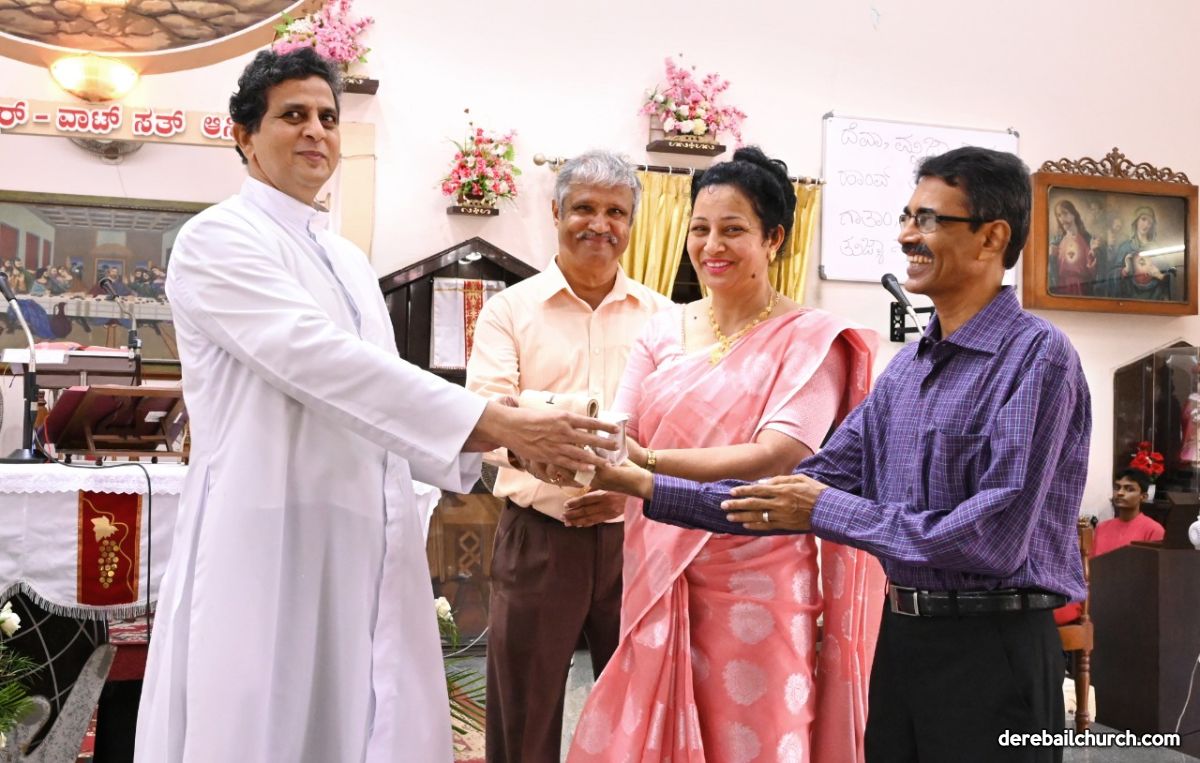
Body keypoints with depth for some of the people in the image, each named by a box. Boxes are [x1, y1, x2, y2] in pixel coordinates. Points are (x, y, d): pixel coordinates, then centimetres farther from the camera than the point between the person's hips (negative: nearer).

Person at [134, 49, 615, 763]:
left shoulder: (349, 260, 19)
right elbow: (319, 360, -21)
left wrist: (502, 438, -3)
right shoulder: (219, 239, -6)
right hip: (271, 547, -7)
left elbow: (374, 392, 14)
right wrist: (493, 422, -25)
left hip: (368, 549, 7)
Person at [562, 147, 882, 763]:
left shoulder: (809, 338, -5)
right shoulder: (664, 329, 8)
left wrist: (646, 464, -29)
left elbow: (778, 457, -18)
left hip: (756, 587, -4)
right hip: (659, 578, 4)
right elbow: (621, 434, -1)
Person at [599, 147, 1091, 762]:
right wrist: (650, 489, 0)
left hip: (992, 649, -7)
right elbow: (814, 488, 6)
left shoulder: (1037, 358, -14)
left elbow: (994, 538, -22)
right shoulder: (909, 365, 9)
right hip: (900, 636, 7)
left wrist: (827, 512, -15)